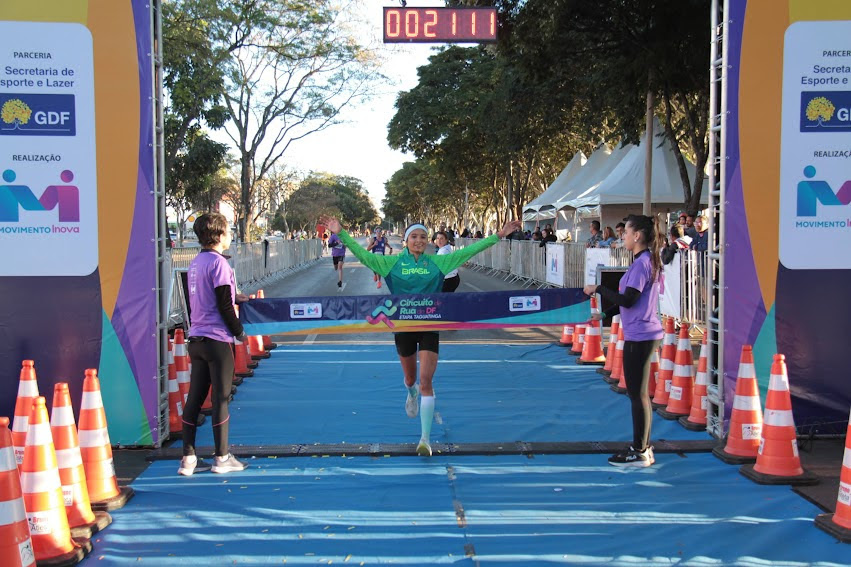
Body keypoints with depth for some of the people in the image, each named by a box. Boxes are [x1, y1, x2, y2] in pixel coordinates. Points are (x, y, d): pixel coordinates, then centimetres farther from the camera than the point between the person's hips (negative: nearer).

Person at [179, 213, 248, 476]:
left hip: (196, 338, 8)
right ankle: (222, 458, 8)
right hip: (217, 339, -8)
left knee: (194, 398, 8)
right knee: (220, 398, 1)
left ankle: (188, 459, 11)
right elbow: (223, 305, -15)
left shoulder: (196, 263, 12)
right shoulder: (218, 262, -13)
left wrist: (233, 296, 25)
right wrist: (240, 331, -4)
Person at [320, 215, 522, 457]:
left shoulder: (437, 262, 0)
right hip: (403, 326, 1)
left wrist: (498, 235, -3)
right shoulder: (393, 263, -1)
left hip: (429, 326, -1)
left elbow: (469, 251, 0)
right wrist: (341, 234, -18)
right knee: (410, 379, 18)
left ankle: (426, 438, -5)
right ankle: (411, 393, 58)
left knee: (426, 383, -8)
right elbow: (362, 254, -7)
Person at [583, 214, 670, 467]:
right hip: (644, 334, 10)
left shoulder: (642, 263, -17)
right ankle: (644, 448, 24)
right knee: (639, 393, 16)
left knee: (637, 394, -2)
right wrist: (605, 315, 20)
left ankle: (639, 453, 6)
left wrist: (599, 289, -13)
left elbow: (628, 300, -23)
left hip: (639, 336, -10)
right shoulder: (647, 261, 13)